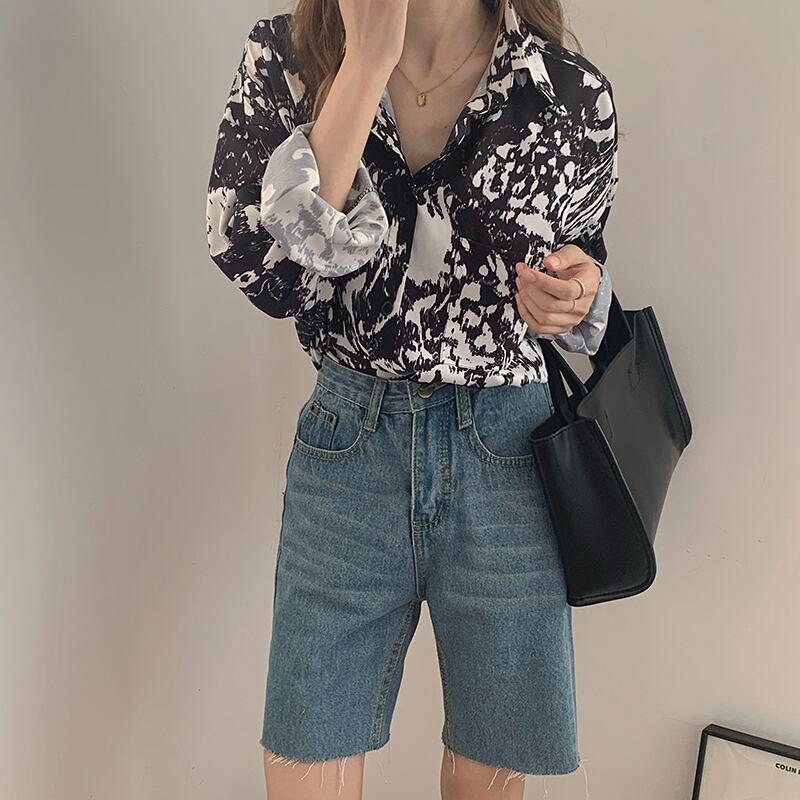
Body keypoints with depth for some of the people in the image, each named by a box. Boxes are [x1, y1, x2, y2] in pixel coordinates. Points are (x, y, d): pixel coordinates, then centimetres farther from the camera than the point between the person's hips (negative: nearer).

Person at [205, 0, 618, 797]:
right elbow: (265, 270, -19)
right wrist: (366, 64, -22)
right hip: (347, 447, 0)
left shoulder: (573, 93, -4)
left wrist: (579, 290, -11)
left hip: (507, 459, 1)